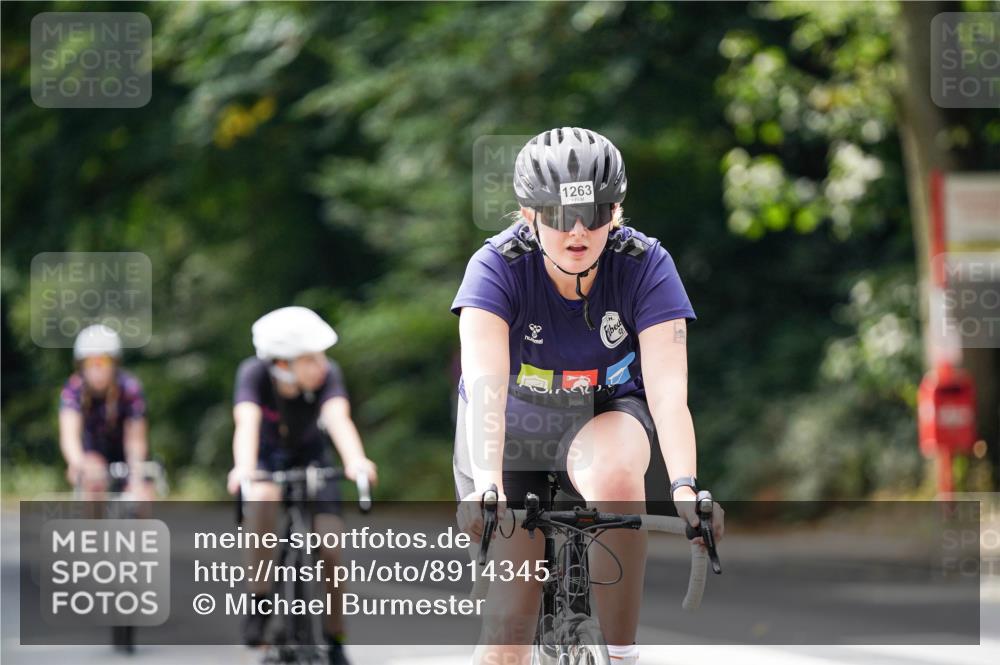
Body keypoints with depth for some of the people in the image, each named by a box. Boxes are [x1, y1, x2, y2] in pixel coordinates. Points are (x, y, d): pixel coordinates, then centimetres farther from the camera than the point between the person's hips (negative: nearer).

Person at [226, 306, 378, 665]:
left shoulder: (328, 374, -29)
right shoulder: (254, 373, -30)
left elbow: (338, 418, -45)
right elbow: (247, 423, -45)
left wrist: (355, 460, -66)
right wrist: (243, 469, -65)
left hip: (311, 456, 1)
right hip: (267, 457, -1)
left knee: (329, 552, -12)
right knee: (262, 499, -36)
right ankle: (260, 599, -23)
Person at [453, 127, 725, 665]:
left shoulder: (645, 265, -23)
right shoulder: (497, 267, -26)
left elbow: (668, 390, -32)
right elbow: (485, 383, -39)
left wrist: (684, 488, -48)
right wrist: (486, 485, -54)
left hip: (604, 419, 0)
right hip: (512, 431, 0)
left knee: (614, 478, -36)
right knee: (510, 618, -8)